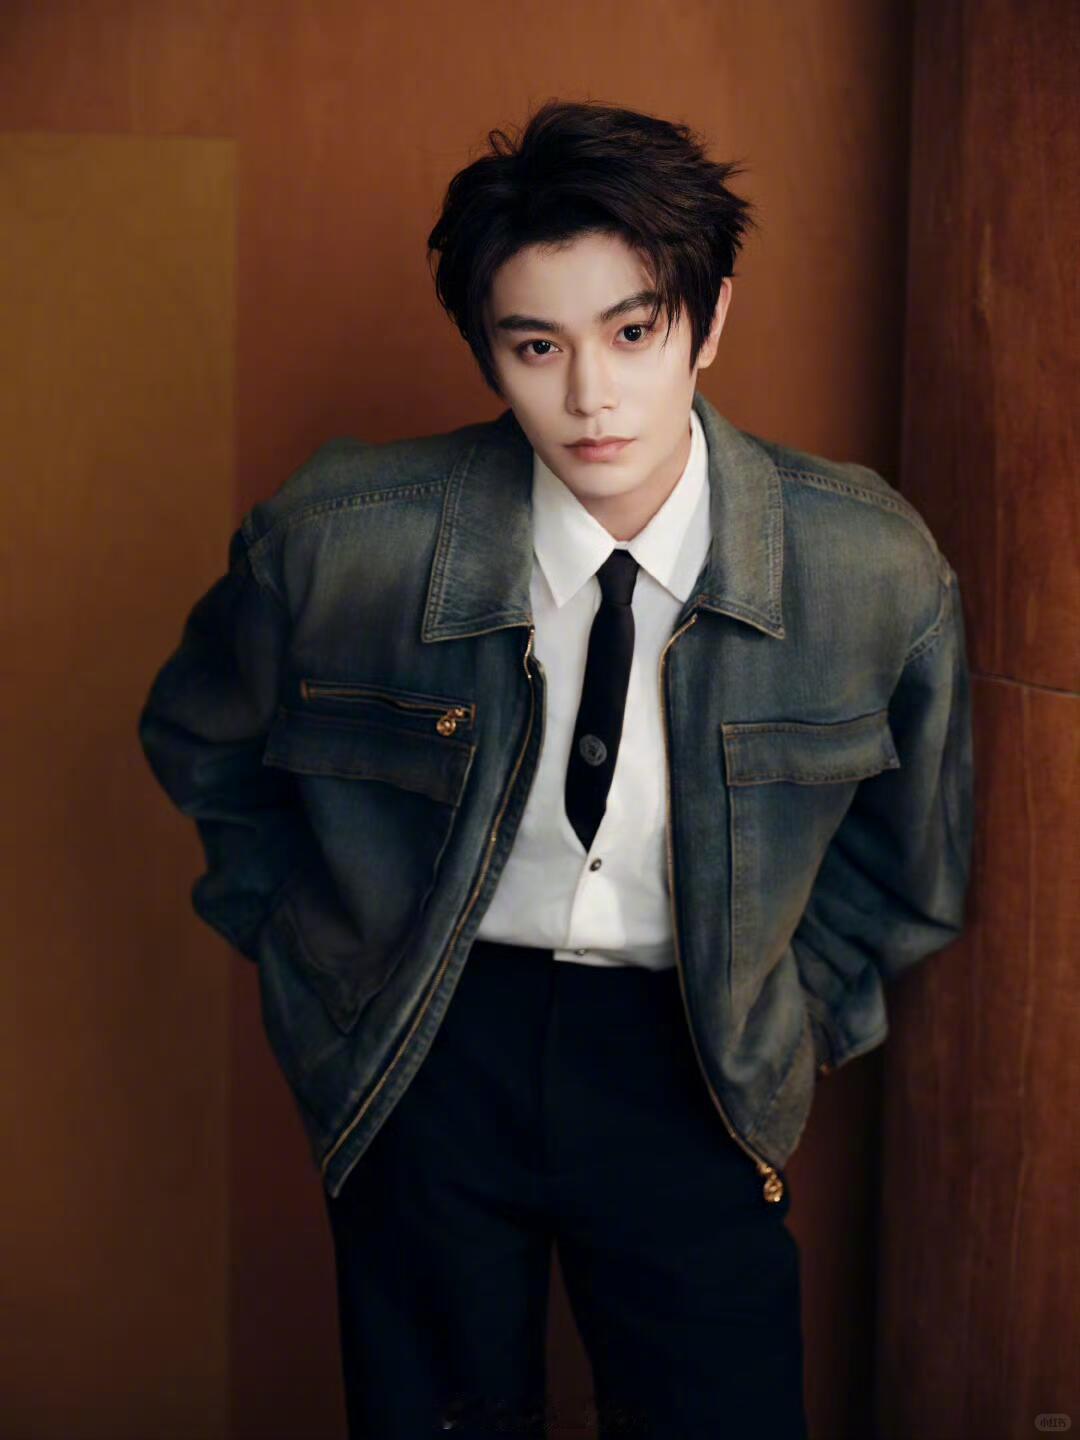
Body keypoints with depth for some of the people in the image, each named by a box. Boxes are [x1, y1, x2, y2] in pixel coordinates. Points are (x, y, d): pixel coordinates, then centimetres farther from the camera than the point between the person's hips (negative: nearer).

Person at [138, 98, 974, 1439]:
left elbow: (910, 852, 7)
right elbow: (199, 741, 7)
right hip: (429, 1047, 0)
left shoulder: (880, 568, -14)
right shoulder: (338, 541, -16)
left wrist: (794, 1014, 3)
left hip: (691, 1065, 0)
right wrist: (306, 949, 4)